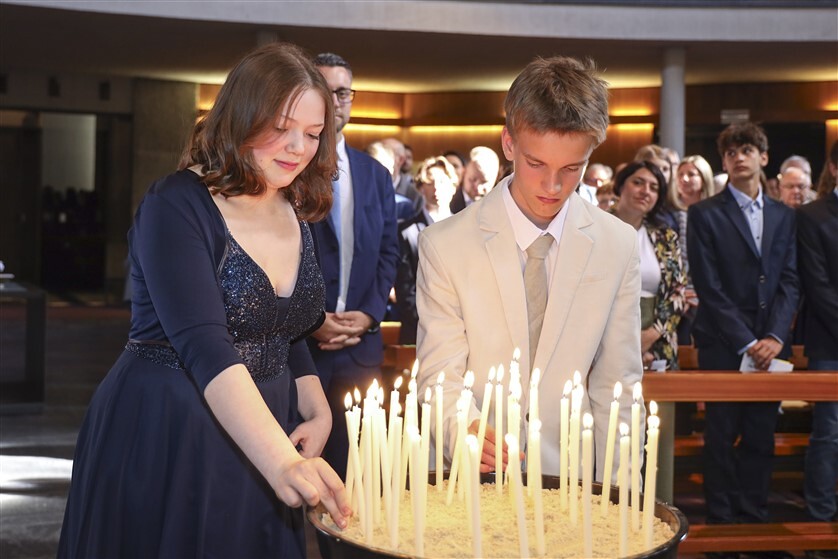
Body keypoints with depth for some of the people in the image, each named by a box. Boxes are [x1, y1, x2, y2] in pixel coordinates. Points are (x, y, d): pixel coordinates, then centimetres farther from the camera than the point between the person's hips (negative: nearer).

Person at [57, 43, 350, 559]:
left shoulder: (297, 217, 6)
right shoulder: (177, 206, -15)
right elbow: (203, 345, -27)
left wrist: (319, 413, -2)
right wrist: (281, 460, -38)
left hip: (262, 438, 6)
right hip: (163, 439, -6)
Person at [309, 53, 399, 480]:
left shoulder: (376, 175, 13)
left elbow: (388, 253, 13)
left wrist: (368, 314, -1)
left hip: (360, 344, 4)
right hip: (296, 342, -4)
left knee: (350, 461, 8)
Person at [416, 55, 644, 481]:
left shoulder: (619, 247, 4)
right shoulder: (443, 245, -2)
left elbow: (616, 386, 7)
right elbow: (440, 375, -3)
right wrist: (466, 430, -24)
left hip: (569, 479, 0)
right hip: (468, 478, 0)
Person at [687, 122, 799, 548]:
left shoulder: (783, 216, 12)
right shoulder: (705, 214, -1)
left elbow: (789, 281, 6)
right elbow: (709, 286, -7)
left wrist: (774, 337, -8)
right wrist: (746, 341, -11)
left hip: (770, 345, 4)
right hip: (723, 344, -3)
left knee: (761, 436, 8)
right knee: (723, 436, 2)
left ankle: (754, 517, 18)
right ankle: (721, 520, 12)